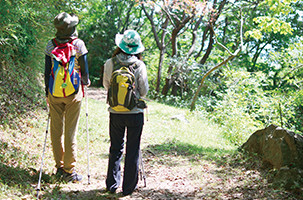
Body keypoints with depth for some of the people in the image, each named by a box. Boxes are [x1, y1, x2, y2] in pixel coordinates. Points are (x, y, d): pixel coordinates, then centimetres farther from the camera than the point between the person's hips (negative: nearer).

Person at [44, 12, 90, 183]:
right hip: (74, 92, -2)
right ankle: (70, 170, 7)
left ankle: (60, 167, 19)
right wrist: (86, 82, 15)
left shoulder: (51, 45, 0)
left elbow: (47, 71, 3)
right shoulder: (79, 44, -9)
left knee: (56, 130, 11)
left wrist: (47, 92, 14)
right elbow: (84, 70, -6)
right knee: (71, 131, 3)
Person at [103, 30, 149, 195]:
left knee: (115, 149, 17)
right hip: (135, 113, -2)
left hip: (115, 112, 2)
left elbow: (106, 85, 8)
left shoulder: (110, 63, -7)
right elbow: (144, 91, -4)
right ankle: (128, 188, 18)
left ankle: (112, 185, 26)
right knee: (133, 151, 10)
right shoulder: (139, 66, -11)